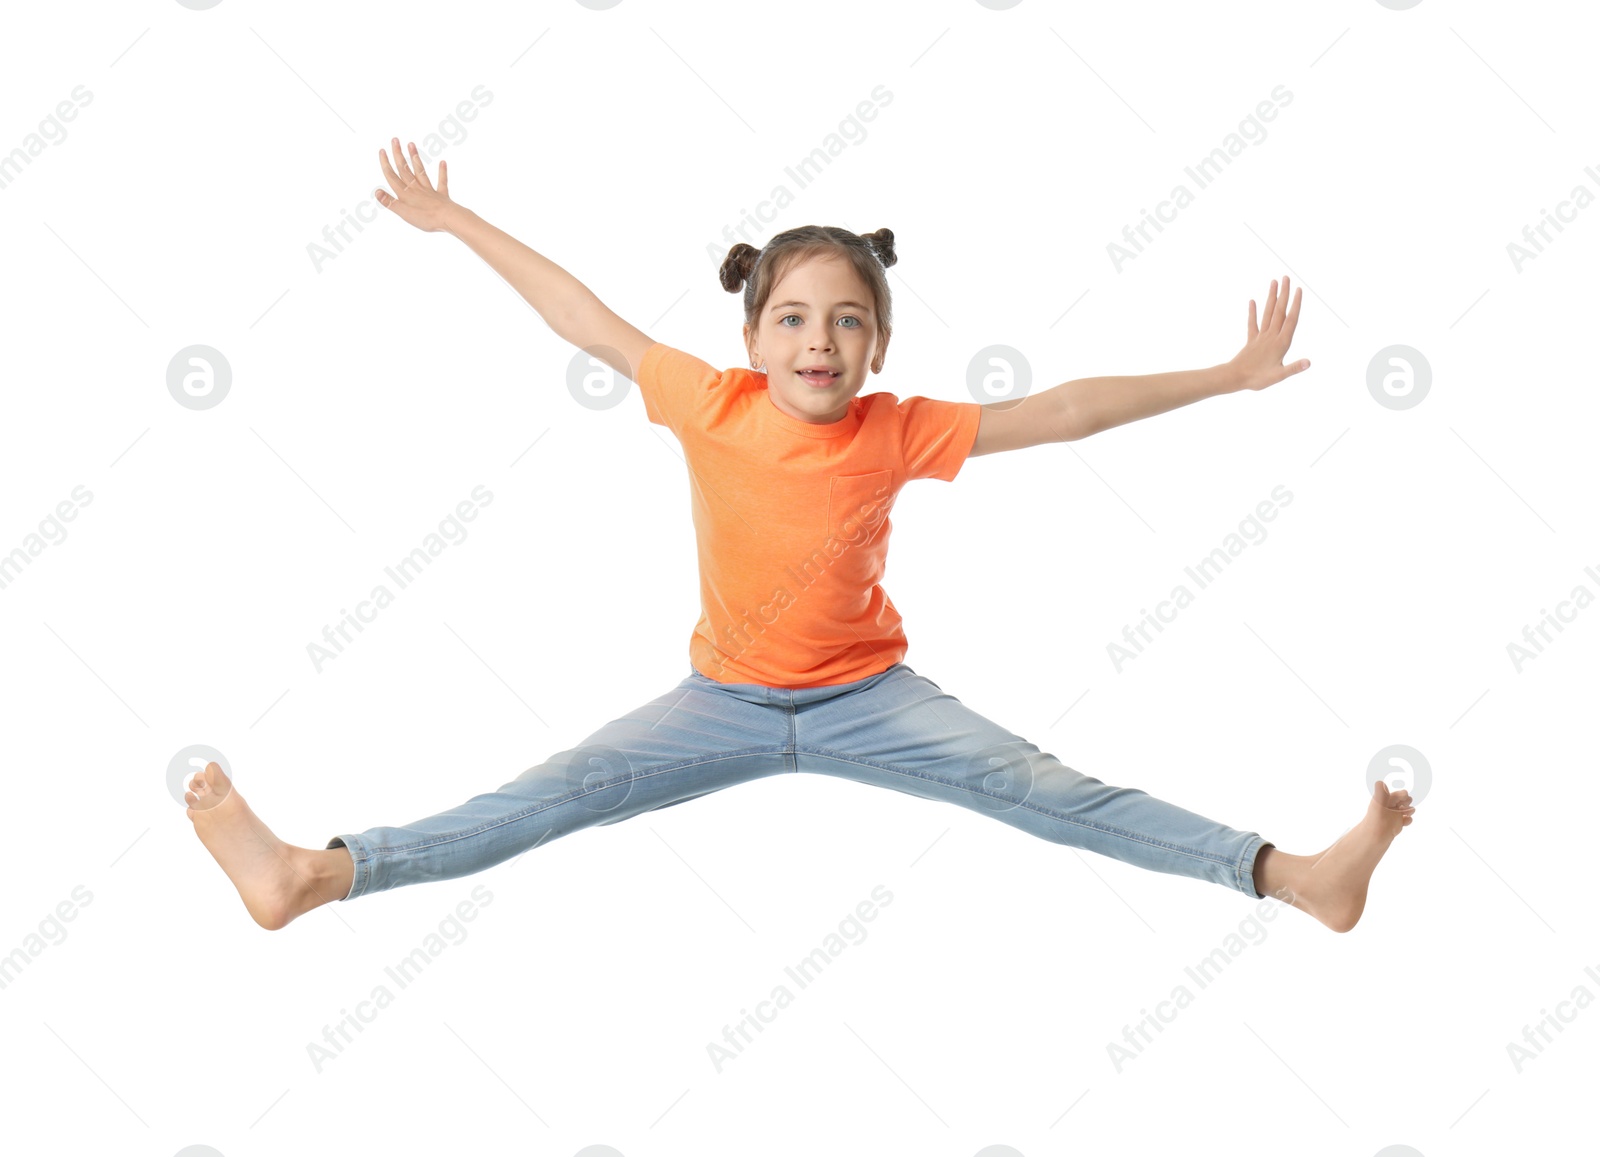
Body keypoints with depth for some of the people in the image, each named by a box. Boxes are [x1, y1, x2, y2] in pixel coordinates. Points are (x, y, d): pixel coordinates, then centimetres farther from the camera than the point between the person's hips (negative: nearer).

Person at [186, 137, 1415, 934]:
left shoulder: (899, 432, -15)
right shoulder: (711, 407, -13)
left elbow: (1059, 412, -12)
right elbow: (596, 326, -4)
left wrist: (1226, 376, -11)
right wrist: (458, 224, 2)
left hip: (866, 696, -1)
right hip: (726, 699, 1)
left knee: (1040, 786, -17)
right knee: (556, 792, -13)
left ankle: (1293, 874, -24)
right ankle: (315, 875, -22)